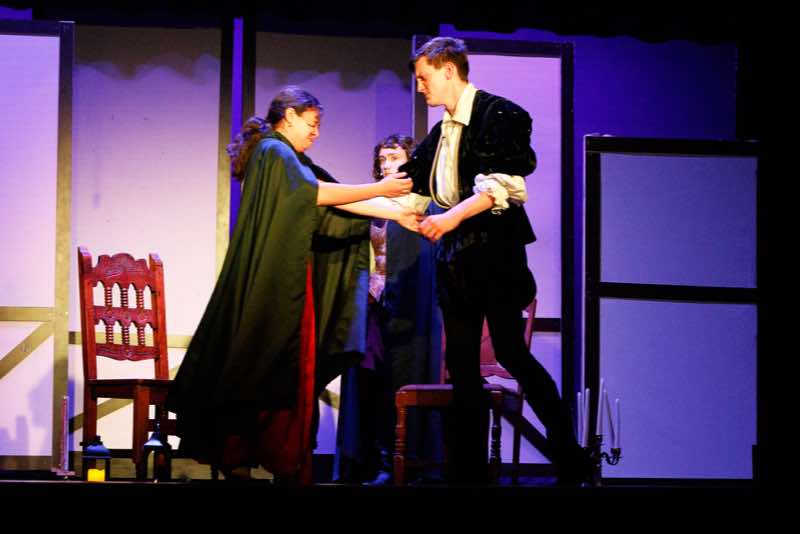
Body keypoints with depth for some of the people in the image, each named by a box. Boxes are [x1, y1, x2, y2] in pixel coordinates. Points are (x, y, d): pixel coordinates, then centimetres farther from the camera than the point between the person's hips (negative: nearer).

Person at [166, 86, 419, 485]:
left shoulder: (292, 159, 20)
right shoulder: (273, 152, -9)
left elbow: (334, 198, 13)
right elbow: (317, 193, -20)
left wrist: (397, 214, 5)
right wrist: (379, 189, -16)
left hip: (288, 285, 9)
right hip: (271, 284, -9)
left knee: (289, 372, 5)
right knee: (263, 370, -8)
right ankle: (239, 459, -5)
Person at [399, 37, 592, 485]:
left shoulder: (499, 114, -7)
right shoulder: (442, 134, 17)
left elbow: (505, 183, -18)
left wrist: (454, 216, -24)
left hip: (495, 250, -8)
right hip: (457, 256, 8)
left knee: (509, 351, -11)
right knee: (462, 362, 5)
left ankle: (569, 456, -1)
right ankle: (470, 469, 6)